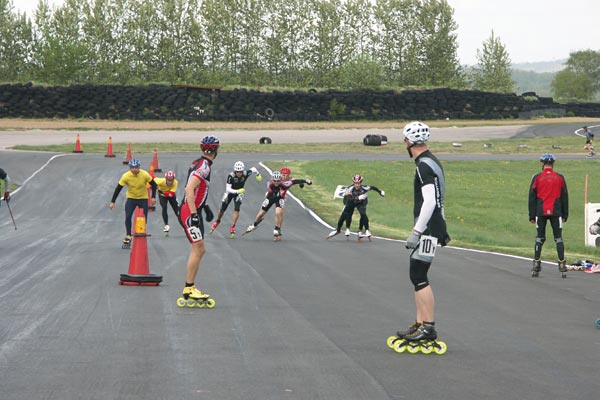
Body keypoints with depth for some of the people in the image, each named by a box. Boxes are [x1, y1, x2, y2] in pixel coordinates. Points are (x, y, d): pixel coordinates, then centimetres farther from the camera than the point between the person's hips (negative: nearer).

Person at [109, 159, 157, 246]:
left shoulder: (145, 174, -21)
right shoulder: (126, 176, -20)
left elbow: (154, 185, -7)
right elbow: (118, 189, -13)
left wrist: (153, 197, -15)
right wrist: (112, 202, -15)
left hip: (143, 198, 0)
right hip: (131, 198, 0)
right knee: (127, 217, -15)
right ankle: (128, 236, -3)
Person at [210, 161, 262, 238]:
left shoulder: (245, 174, -28)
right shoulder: (231, 176, -34)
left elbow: (253, 169, -6)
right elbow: (228, 189, -34)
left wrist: (258, 175, 12)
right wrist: (237, 191, -49)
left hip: (239, 192, 1)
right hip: (230, 192, -1)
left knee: (237, 209, -18)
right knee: (222, 209, 11)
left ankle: (232, 227, -11)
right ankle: (217, 221, 40)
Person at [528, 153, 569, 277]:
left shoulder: (537, 178, 1)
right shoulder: (560, 178, 4)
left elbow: (532, 198, 2)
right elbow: (564, 197, 8)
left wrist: (532, 215, 6)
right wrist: (565, 215, 13)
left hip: (540, 212, 0)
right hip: (556, 212, 0)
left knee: (539, 238, 6)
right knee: (558, 238, 4)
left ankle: (536, 266, 2)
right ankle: (562, 265, -3)